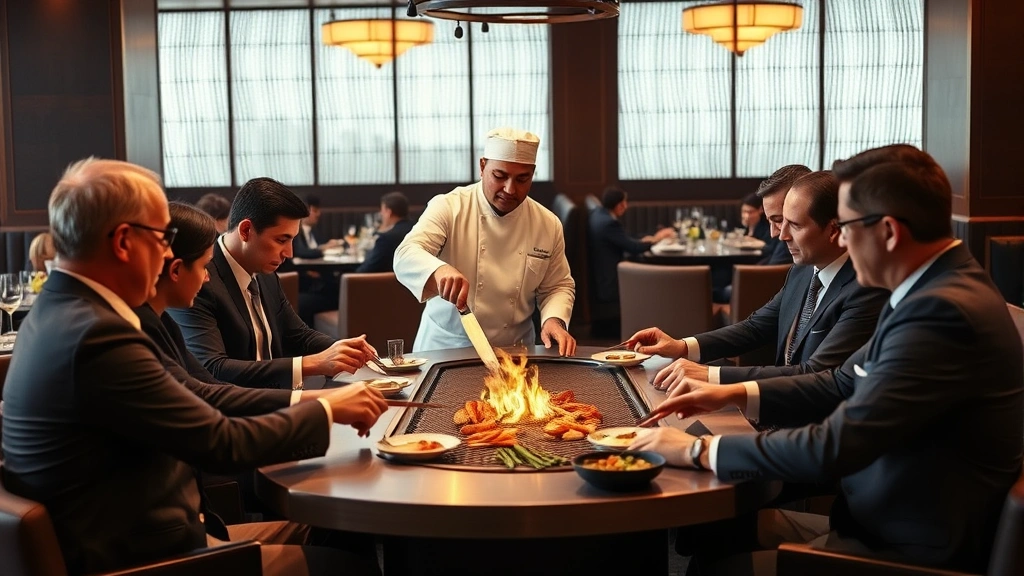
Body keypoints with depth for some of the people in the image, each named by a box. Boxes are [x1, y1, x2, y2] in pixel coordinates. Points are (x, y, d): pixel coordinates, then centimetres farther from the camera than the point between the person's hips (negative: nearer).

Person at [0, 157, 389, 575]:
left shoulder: (62, 311, 4)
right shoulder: (97, 335, -26)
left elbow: (190, 393, 5)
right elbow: (223, 442, -21)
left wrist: (303, 400, 1)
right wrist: (327, 410, -7)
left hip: (111, 540, 9)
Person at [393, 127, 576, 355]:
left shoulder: (548, 224, 3)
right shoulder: (448, 208, -8)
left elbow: (558, 286, 11)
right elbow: (407, 256, -21)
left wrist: (554, 320, -11)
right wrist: (440, 270, -43)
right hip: (445, 347, -3)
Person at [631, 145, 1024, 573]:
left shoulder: (943, 311, -27)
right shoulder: (933, 287, 5)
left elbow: (834, 447, -29)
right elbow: (844, 385, 14)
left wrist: (700, 451, -19)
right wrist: (735, 394, 3)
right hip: (884, 519, 8)